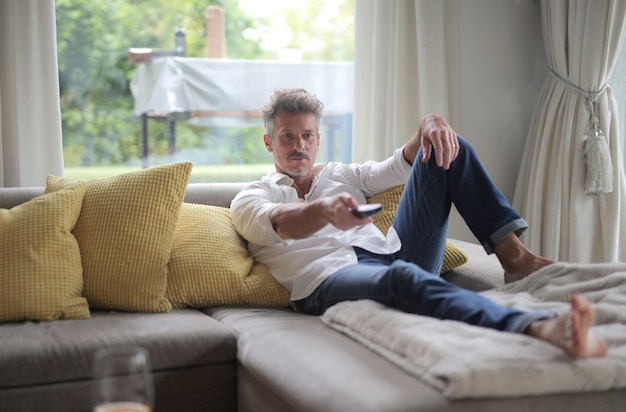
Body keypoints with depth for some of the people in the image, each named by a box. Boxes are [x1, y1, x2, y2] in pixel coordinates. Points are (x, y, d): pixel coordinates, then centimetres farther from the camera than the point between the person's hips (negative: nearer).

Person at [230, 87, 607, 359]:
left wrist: (427, 127, -8)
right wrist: (324, 209, -35)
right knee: (403, 275, -43)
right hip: (331, 279, -6)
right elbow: (279, 224, -12)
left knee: (447, 148, 4)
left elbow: (398, 168, 15)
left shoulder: (342, 175, 29)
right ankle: (538, 329, -66)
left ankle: (516, 258, -11)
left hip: (392, 252, 6)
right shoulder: (250, 198, 13)